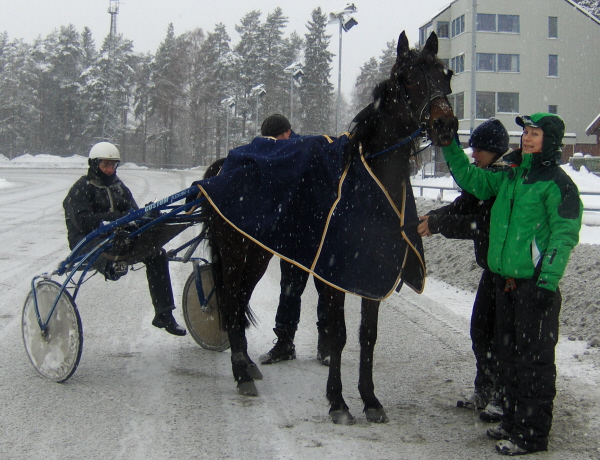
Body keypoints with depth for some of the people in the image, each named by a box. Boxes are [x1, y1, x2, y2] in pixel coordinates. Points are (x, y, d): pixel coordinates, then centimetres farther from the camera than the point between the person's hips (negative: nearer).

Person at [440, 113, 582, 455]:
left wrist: (548, 281, -20)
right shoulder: (509, 177, 13)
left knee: (534, 358, -2)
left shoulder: (557, 183, -9)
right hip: (505, 282, 8)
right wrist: (450, 145, 13)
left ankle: (533, 434, 7)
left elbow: (565, 234, -14)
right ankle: (514, 423, 29)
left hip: (535, 284, -8)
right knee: (509, 355, 16)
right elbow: (470, 179, 22)